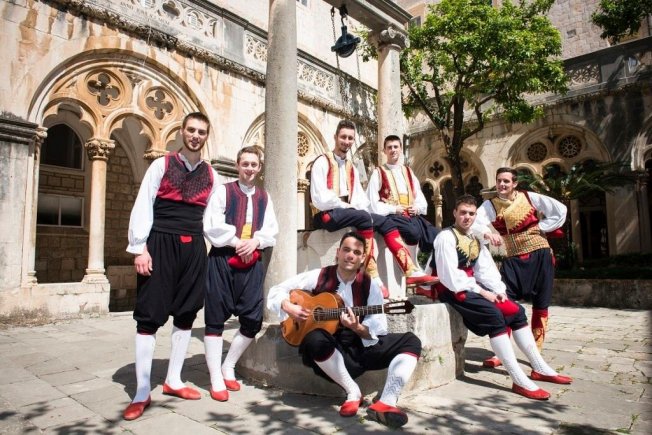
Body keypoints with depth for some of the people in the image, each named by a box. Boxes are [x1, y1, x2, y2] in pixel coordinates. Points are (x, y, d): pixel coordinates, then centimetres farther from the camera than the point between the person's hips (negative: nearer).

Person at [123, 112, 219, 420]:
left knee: (186, 314, 9)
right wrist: (139, 248, -11)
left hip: (193, 248, 4)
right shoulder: (161, 165, 1)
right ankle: (142, 392, 9)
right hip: (161, 245, -4)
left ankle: (173, 381, 24)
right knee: (149, 315, -1)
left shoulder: (211, 175, 12)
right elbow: (142, 207, -4)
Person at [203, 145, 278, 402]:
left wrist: (255, 241, -9)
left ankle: (228, 367, 23)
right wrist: (236, 241, -12)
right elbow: (211, 225, -8)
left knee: (253, 320, 2)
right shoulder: (223, 191, 2)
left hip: (252, 263, 4)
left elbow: (272, 230, 8)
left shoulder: (264, 197, 14)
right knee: (216, 318, 0)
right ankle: (216, 378, 12)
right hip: (222, 260, -3)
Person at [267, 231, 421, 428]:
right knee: (315, 339, -38)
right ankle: (353, 392, -16)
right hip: (330, 350, -2)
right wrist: (288, 307, -19)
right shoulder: (318, 277, -3)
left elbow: (379, 330, -5)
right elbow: (277, 290, 2)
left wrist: (358, 328, -25)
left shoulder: (370, 286, 0)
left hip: (362, 347, 3)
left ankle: (385, 404, -29)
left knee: (411, 341, -12)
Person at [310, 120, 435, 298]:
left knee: (386, 222, -8)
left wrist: (358, 208, -7)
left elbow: (360, 197, 15)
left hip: (348, 212, 7)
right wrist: (345, 206, -14)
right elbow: (320, 200, -14)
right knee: (364, 217, -32)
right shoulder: (322, 162, -4)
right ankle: (372, 277, -32)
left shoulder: (351, 167, 20)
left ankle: (411, 271, -15)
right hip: (326, 215, -7)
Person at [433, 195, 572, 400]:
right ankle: (520, 381, -24)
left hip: (471, 286, 9)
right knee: (494, 315, -27)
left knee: (517, 311, 2)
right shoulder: (446, 237, -13)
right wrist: (482, 292, -17)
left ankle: (540, 368, 10)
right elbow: (451, 277, -20)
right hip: (453, 289, -9)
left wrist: (498, 289, -10)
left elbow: (486, 268, 8)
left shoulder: (475, 239, 15)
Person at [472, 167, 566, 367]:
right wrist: (487, 233, -41)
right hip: (514, 260, 0)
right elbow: (475, 223, -21)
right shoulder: (490, 205, -4)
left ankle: (535, 352, 22)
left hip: (540, 255, 1)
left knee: (540, 305, 7)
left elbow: (560, 210, 2)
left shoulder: (529, 197, -2)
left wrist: (540, 228, -5)